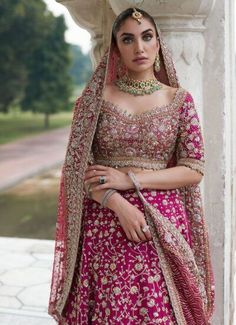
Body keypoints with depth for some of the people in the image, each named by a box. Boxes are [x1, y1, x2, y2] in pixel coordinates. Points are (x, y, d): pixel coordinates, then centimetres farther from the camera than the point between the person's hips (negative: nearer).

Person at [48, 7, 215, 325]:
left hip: (163, 226, 0)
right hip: (104, 225, 0)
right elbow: (77, 166, -1)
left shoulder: (180, 100, 2)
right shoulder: (96, 97, 2)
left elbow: (194, 170, -1)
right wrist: (119, 204, -16)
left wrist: (130, 179, -12)